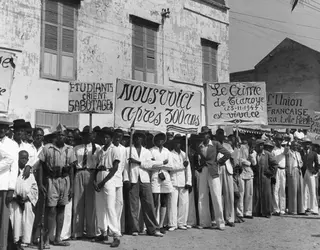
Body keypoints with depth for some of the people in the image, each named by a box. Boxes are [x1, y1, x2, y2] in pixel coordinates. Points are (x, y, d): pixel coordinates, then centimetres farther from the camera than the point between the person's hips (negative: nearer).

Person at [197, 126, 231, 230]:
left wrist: (218, 162, 1)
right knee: (202, 198, 4)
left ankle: (220, 223, 3)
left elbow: (228, 154, 0)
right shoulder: (199, 146, 10)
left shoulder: (215, 144, 1)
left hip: (213, 173, -3)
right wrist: (199, 166, -1)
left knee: (216, 198, -4)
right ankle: (204, 222, 12)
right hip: (202, 172, 4)